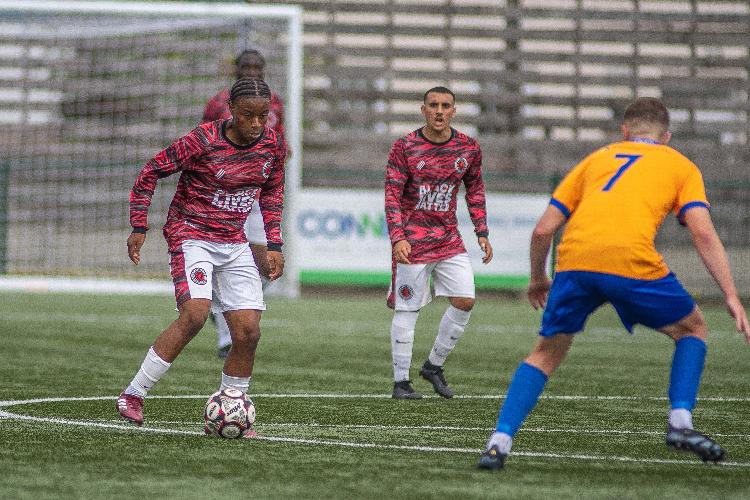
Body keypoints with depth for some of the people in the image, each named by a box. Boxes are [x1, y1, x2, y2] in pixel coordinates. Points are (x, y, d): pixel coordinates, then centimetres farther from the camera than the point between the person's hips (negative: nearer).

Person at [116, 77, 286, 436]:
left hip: (234, 244, 6)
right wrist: (139, 227, -10)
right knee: (194, 314, -26)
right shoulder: (202, 141, -17)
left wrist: (274, 245, 9)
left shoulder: (272, 145, -1)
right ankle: (132, 396, -17)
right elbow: (151, 171, -8)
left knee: (248, 331, -4)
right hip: (191, 235, -6)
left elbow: (272, 192, 16)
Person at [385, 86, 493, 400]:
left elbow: (475, 189, 16)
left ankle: (434, 366, 14)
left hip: (449, 239, 4)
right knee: (407, 310, -2)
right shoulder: (404, 147, -8)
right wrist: (398, 238, -18)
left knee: (464, 301, -4)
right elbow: (392, 194, -8)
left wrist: (482, 233, 10)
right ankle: (400, 382, 5)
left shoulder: (469, 148, 3)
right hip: (412, 242, -4)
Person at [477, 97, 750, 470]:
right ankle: (680, 422, 7)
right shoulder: (681, 166, 23)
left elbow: (543, 229, 23)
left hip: (574, 259, 2)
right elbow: (703, 234, 7)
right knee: (692, 328, 23)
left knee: (547, 352, 20)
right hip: (632, 262, -2)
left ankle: (499, 442, 6)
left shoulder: (597, 159, 30)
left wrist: (537, 280, 38)